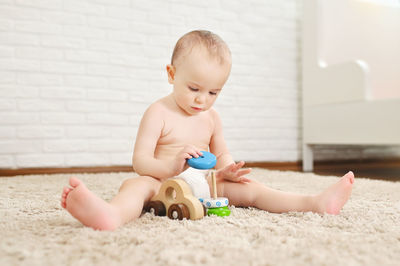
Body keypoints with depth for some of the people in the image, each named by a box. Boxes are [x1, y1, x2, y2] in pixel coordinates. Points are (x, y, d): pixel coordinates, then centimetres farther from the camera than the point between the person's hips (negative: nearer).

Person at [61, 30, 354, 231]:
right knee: (136, 185, -36)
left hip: (204, 185, 6)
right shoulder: (159, 112, -7)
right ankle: (112, 214, -70)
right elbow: (140, 161, -13)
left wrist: (227, 169, -6)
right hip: (165, 184, -5)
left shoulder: (211, 116, 10)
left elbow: (221, 153, 20)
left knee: (249, 188, -10)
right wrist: (172, 167, -32)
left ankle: (316, 202, -18)